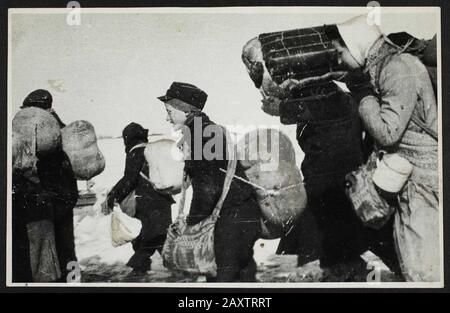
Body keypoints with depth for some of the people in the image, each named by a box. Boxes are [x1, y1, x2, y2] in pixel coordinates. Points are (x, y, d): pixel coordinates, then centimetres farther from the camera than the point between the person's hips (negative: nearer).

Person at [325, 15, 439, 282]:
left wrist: (364, 95, -11)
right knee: (409, 259, 18)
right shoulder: (376, 69, 9)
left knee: (422, 270, -6)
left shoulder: (399, 68, -19)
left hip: (424, 178, -9)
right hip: (409, 179, 9)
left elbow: (386, 132, -23)